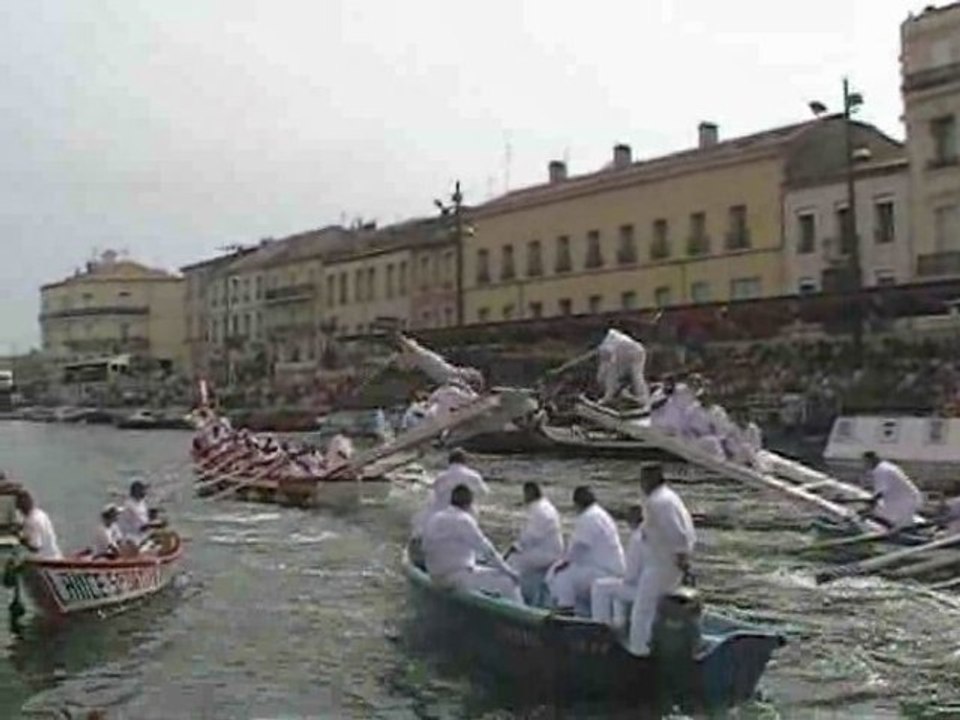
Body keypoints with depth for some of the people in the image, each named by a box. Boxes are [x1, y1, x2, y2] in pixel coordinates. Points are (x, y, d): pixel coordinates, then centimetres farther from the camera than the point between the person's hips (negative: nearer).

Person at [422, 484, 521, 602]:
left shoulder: (433, 519, 10)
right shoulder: (463, 520, -13)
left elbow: (426, 552, 16)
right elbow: (487, 549, -11)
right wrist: (509, 571, -3)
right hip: (458, 577, -9)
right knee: (507, 581, -3)